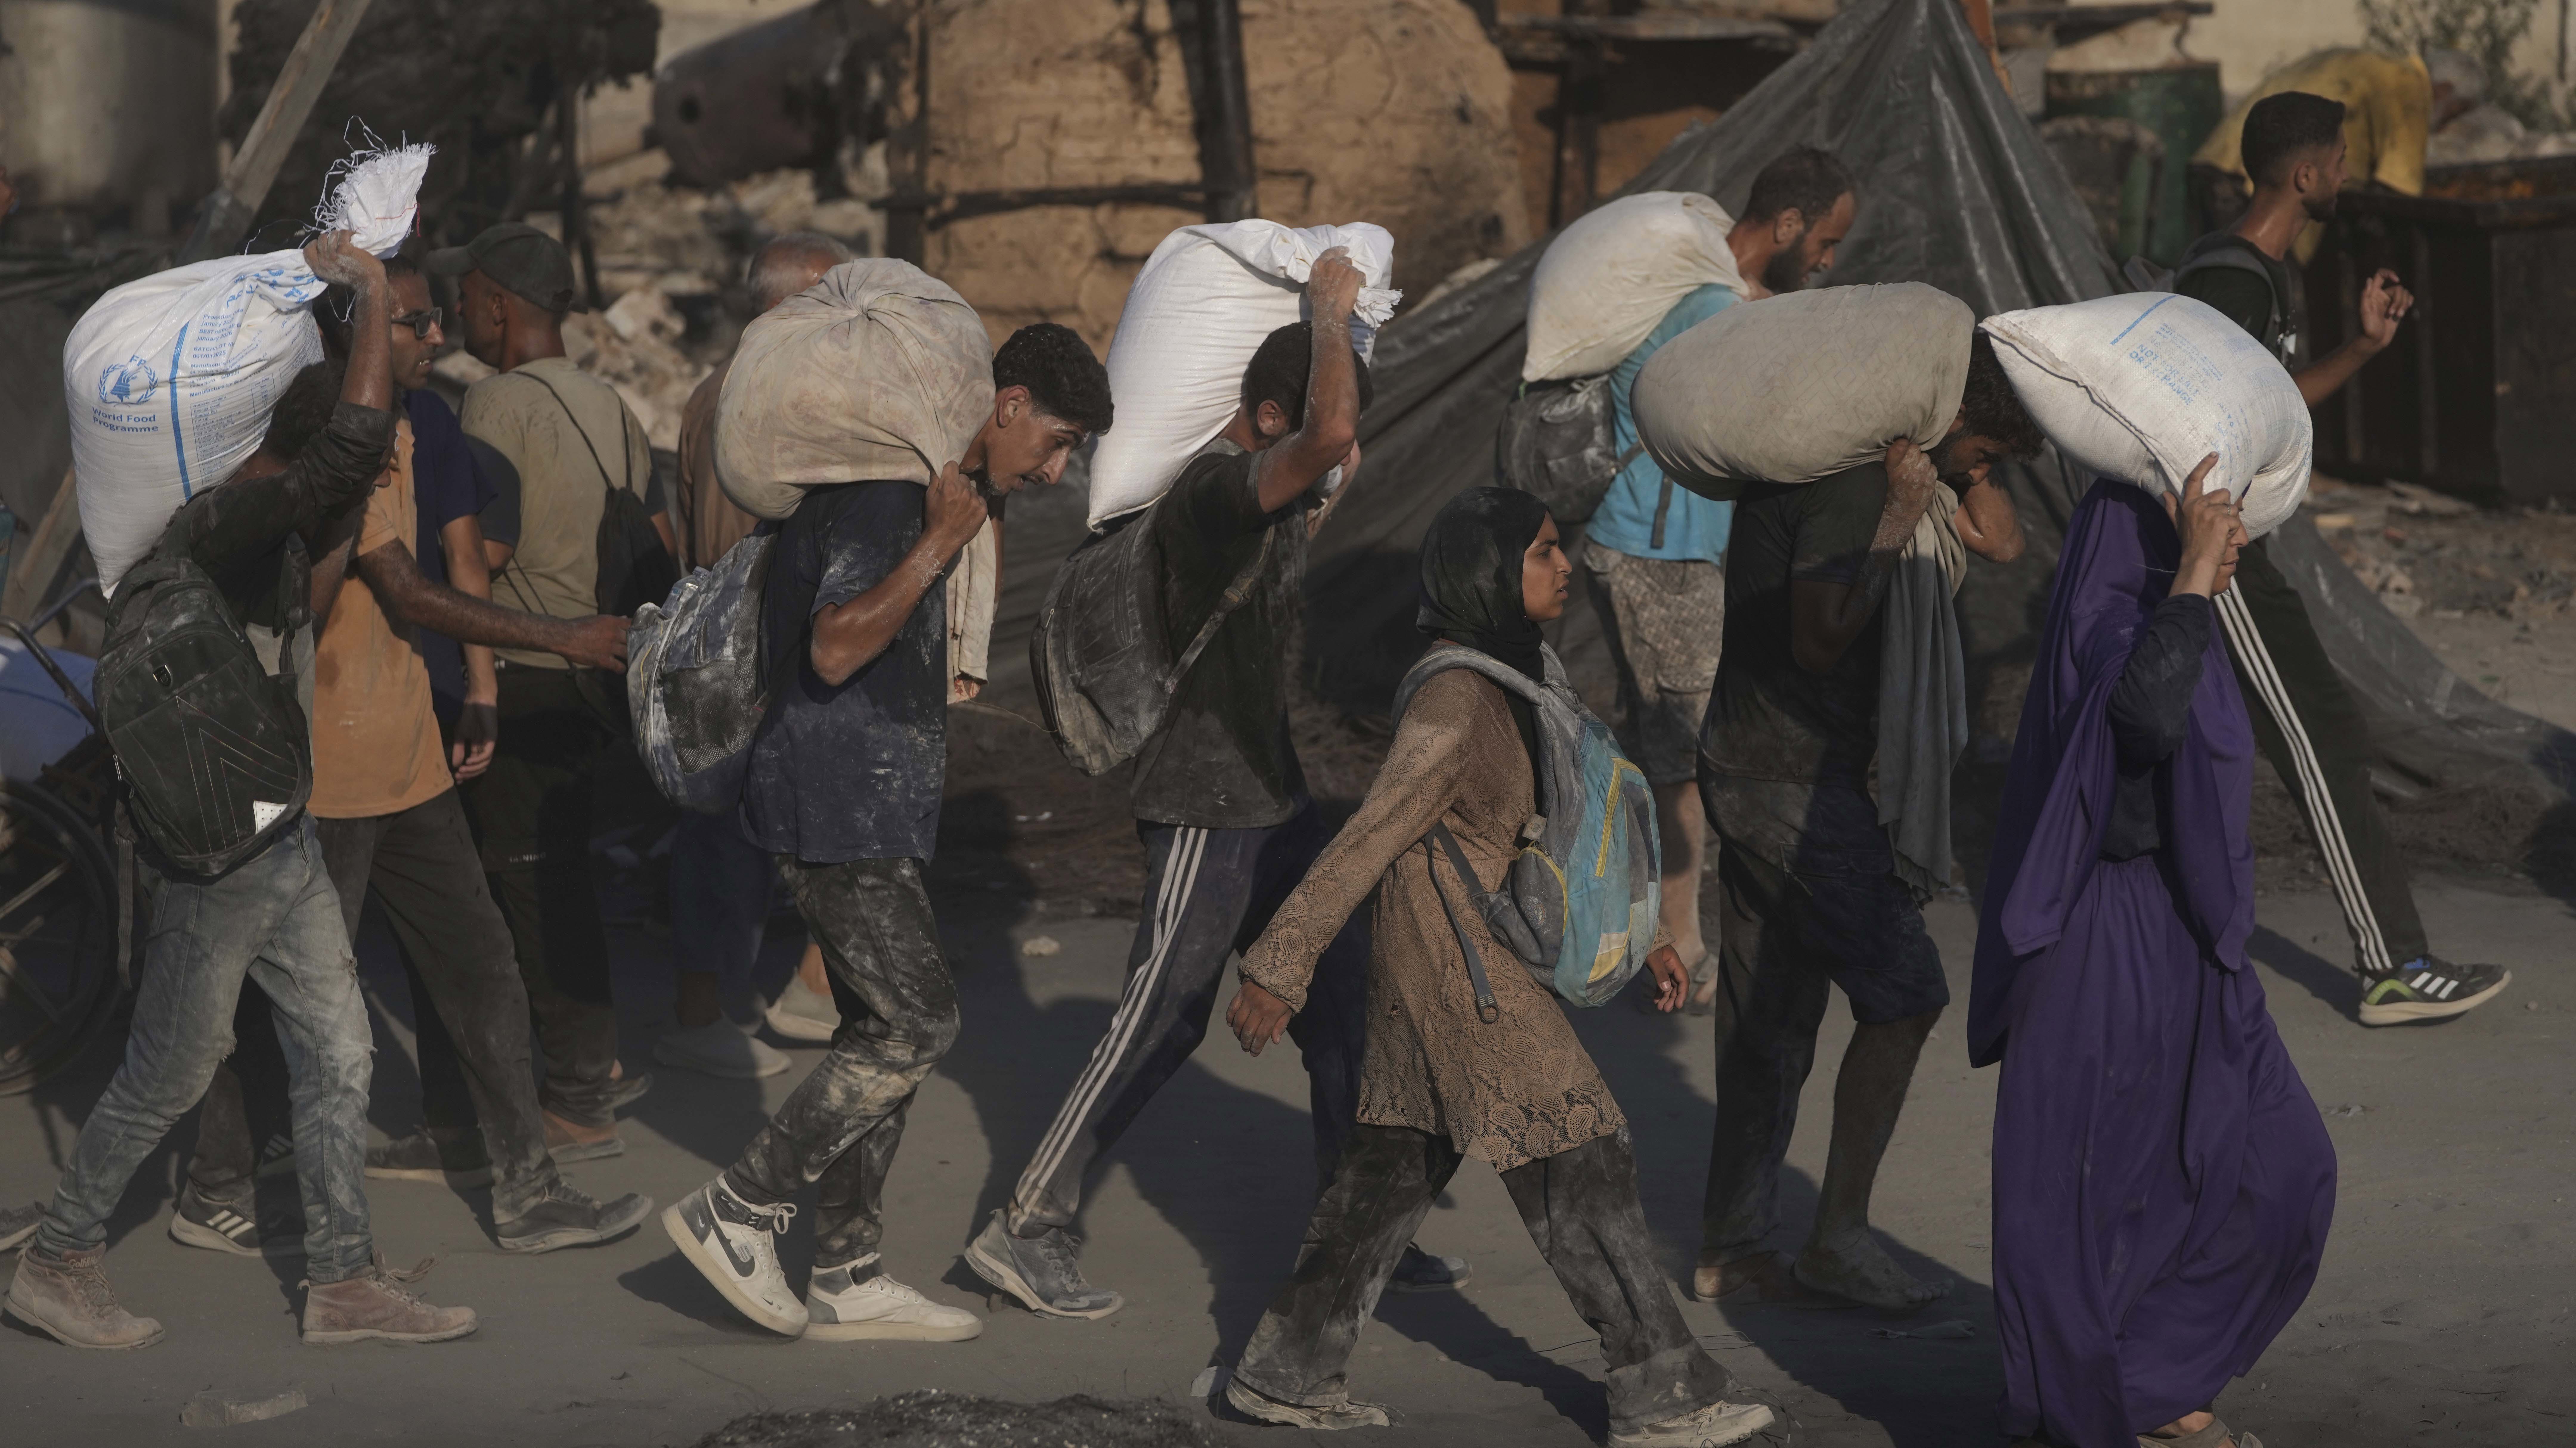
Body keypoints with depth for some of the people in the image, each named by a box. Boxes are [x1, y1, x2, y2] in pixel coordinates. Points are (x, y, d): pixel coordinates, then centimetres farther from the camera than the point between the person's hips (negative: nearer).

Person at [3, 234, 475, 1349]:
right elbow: (354, 450, -37)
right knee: (168, 1077, 5)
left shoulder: (274, 521, 5)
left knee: (337, 1057, 11)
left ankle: (342, 1281, 19)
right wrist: (373, 304, -25)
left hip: (283, 845, 9)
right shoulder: (215, 523, -24)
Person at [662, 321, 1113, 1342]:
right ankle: (734, 1214, -2)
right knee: (919, 1026, -9)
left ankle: (846, 1278, 16)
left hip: (866, 806, 10)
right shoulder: (888, 492, -18)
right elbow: (835, 648, -26)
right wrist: (940, 545, -26)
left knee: (883, 1031, 11)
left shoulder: (929, 486, 15)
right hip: (838, 805, -10)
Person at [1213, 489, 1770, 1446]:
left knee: (1402, 1162, 13)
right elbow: (1364, 844, -19)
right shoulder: (1456, 704, -19)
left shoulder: (1530, 677, 11)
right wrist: (1277, 972, -18)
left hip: (1483, 941, 10)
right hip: (1447, 947, -10)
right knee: (1575, 1161, -5)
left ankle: (1288, 1371, 20)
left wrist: (1643, 935, 20)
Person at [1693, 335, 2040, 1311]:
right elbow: (1820, 637, -23)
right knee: (1904, 992, -6)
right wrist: (1899, 521, -21)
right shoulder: (1849, 478, -17)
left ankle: (1729, 1251, 17)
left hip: (1748, 776, 10)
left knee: (1769, 1025, 12)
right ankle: (1840, 1236, -2)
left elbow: (2000, 542, 18)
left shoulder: (1890, 462, 13)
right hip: (1796, 781, -10)